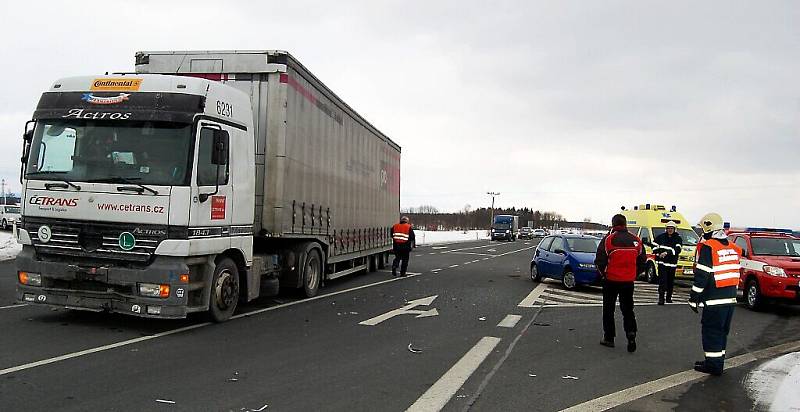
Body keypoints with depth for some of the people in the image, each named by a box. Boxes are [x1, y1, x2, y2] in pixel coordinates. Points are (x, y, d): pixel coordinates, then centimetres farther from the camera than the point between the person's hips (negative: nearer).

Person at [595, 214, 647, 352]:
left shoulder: (608, 239, -13)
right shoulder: (636, 240, 1)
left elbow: (600, 260, -13)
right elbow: (642, 260, 8)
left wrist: (603, 273, 4)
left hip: (611, 280, -3)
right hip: (629, 281, 3)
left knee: (608, 309, 11)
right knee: (628, 309, 14)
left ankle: (609, 338, 16)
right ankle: (631, 334, -3)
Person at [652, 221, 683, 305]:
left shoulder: (678, 239, 0)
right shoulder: (661, 237, 5)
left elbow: (677, 250, -14)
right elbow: (654, 245, 16)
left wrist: (667, 253, -24)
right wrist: (658, 253, 2)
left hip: (672, 263, 0)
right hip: (662, 262, 0)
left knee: (670, 281, 9)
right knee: (662, 280, -10)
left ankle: (669, 297, 24)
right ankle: (661, 298, -11)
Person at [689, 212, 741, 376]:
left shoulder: (707, 247, -14)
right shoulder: (733, 248, 13)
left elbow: (702, 276, -16)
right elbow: (735, 273, 18)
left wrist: (694, 299, -10)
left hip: (714, 300, -8)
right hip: (731, 298, 8)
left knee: (711, 331, 0)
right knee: (722, 331, 16)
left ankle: (713, 364, 4)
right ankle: (718, 362, 25)